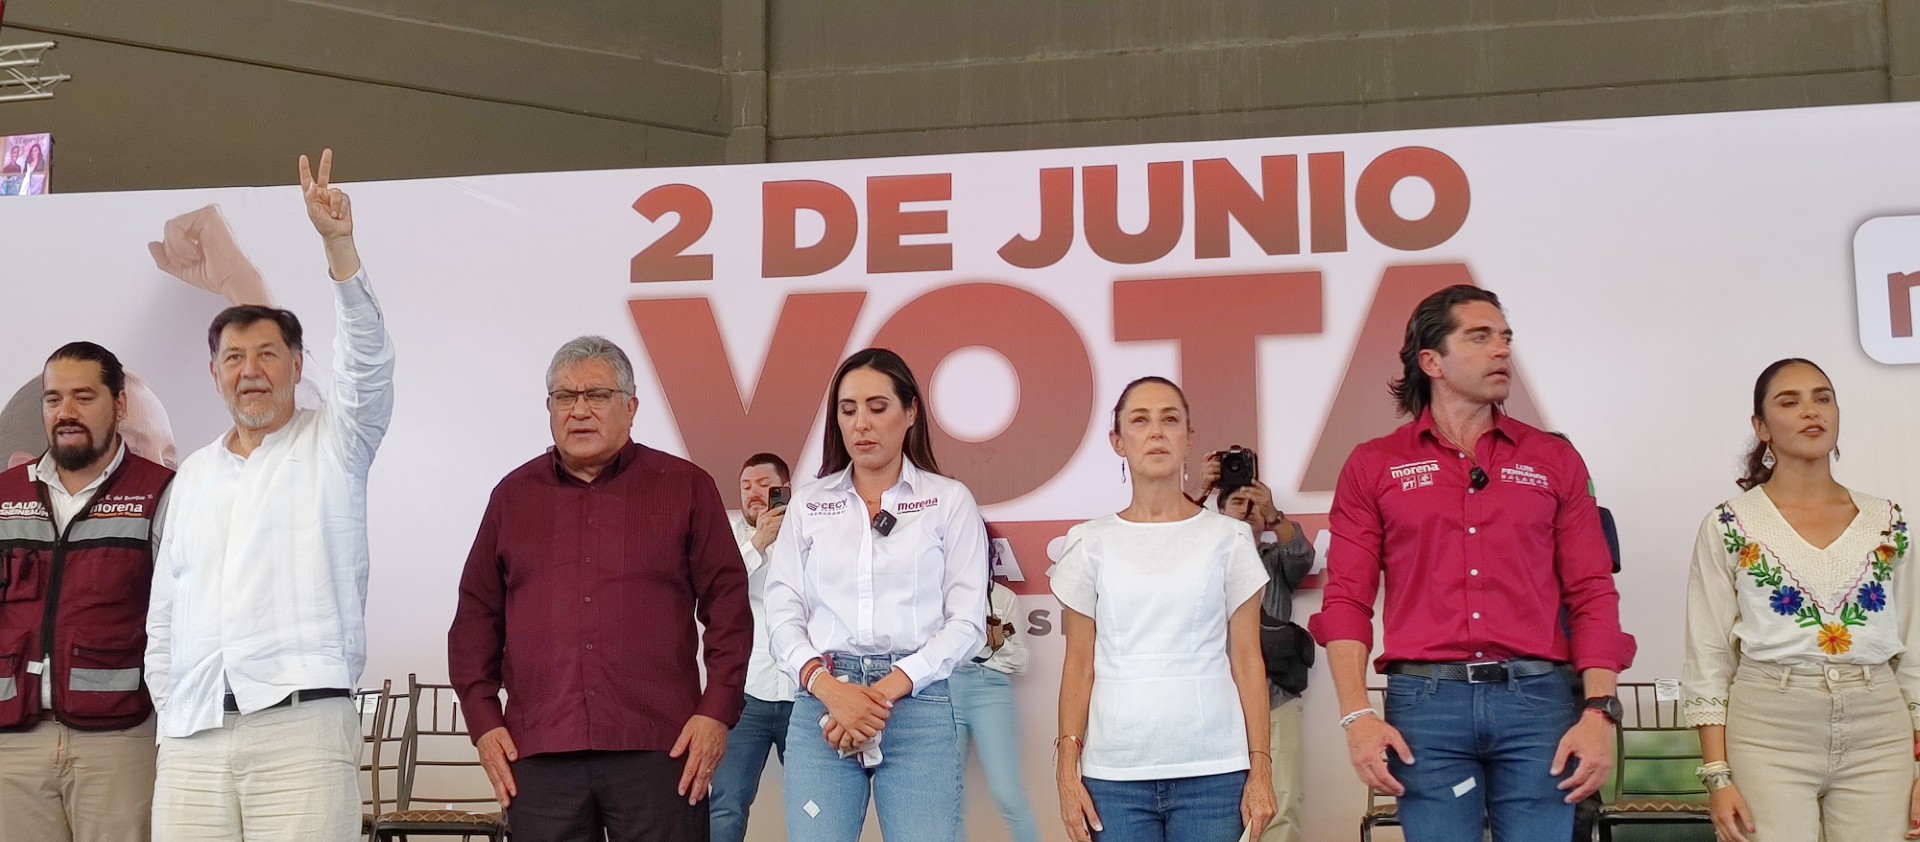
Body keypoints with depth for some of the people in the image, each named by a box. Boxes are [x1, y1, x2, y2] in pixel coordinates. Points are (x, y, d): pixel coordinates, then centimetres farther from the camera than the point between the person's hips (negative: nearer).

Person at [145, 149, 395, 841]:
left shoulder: (333, 443, 7)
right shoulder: (193, 474, 20)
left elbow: (368, 360, -12)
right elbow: (164, 611, 21)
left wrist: (339, 245, -24)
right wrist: (168, 718, 13)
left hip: (301, 725, -4)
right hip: (194, 737, 4)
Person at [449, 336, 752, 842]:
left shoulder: (685, 487, 8)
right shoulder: (513, 496, 15)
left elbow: (728, 604, 4)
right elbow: (477, 615, 15)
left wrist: (718, 711, -4)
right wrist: (483, 720, 6)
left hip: (658, 749, -2)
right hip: (538, 753, 2)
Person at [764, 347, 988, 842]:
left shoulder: (949, 501, 5)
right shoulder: (808, 503, 11)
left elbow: (966, 621, -1)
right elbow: (782, 612, 6)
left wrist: (888, 690, -11)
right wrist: (828, 688, -11)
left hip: (917, 703, -1)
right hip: (821, 702, 2)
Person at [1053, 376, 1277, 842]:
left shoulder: (1228, 538, 4)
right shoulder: (1091, 543, 5)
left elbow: (1247, 662, 4)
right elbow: (1079, 667, 6)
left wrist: (1260, 768, -1)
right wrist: (1067, 769, 0)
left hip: (1214, 770, 0)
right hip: (1114, 775, 1)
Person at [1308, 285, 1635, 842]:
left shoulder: (1554, 460, 13)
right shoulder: (1374, 466, 9)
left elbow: (1592, 595, 8)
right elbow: (1346, 599, 3)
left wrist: (1600, 712, -4)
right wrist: (1356, 715, -8)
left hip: (1536, 698, 1)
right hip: (1426, 702, -1)